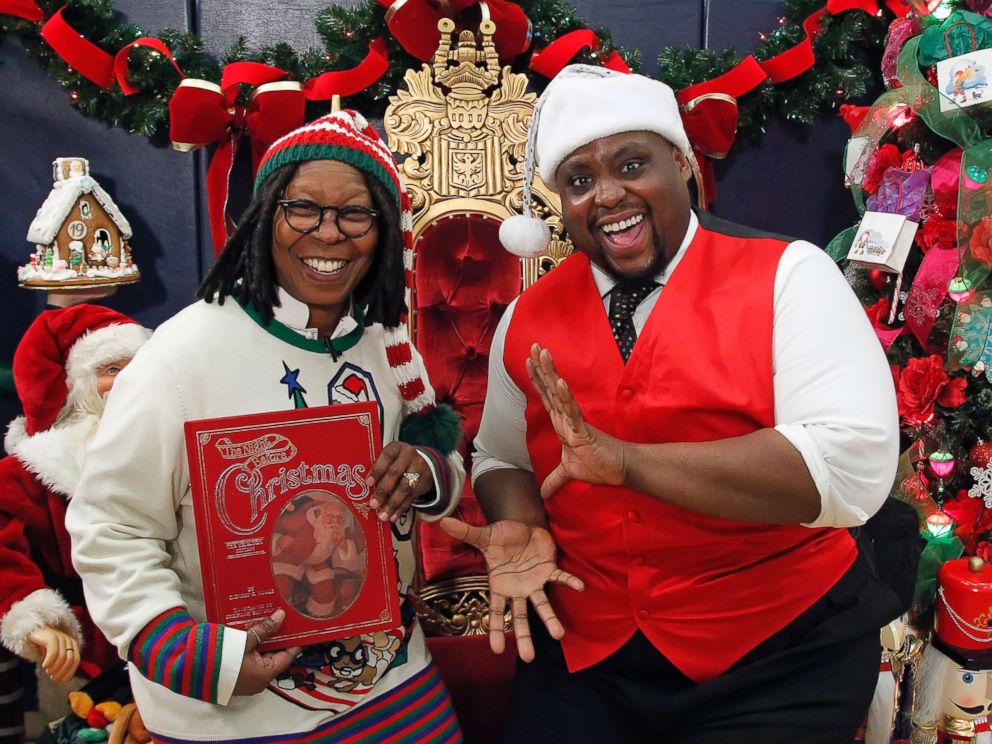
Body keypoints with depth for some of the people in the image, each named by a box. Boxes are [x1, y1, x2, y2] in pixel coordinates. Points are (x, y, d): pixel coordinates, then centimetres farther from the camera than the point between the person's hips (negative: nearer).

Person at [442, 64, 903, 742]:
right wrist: (521, 527, -12)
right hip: (585, 653, 3)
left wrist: (627, 461, -27)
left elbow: (856, 466, -23)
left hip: (780, 658, -2)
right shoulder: (527, 319, 1)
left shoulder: (789, 275, -12)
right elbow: (502, 458, 11)